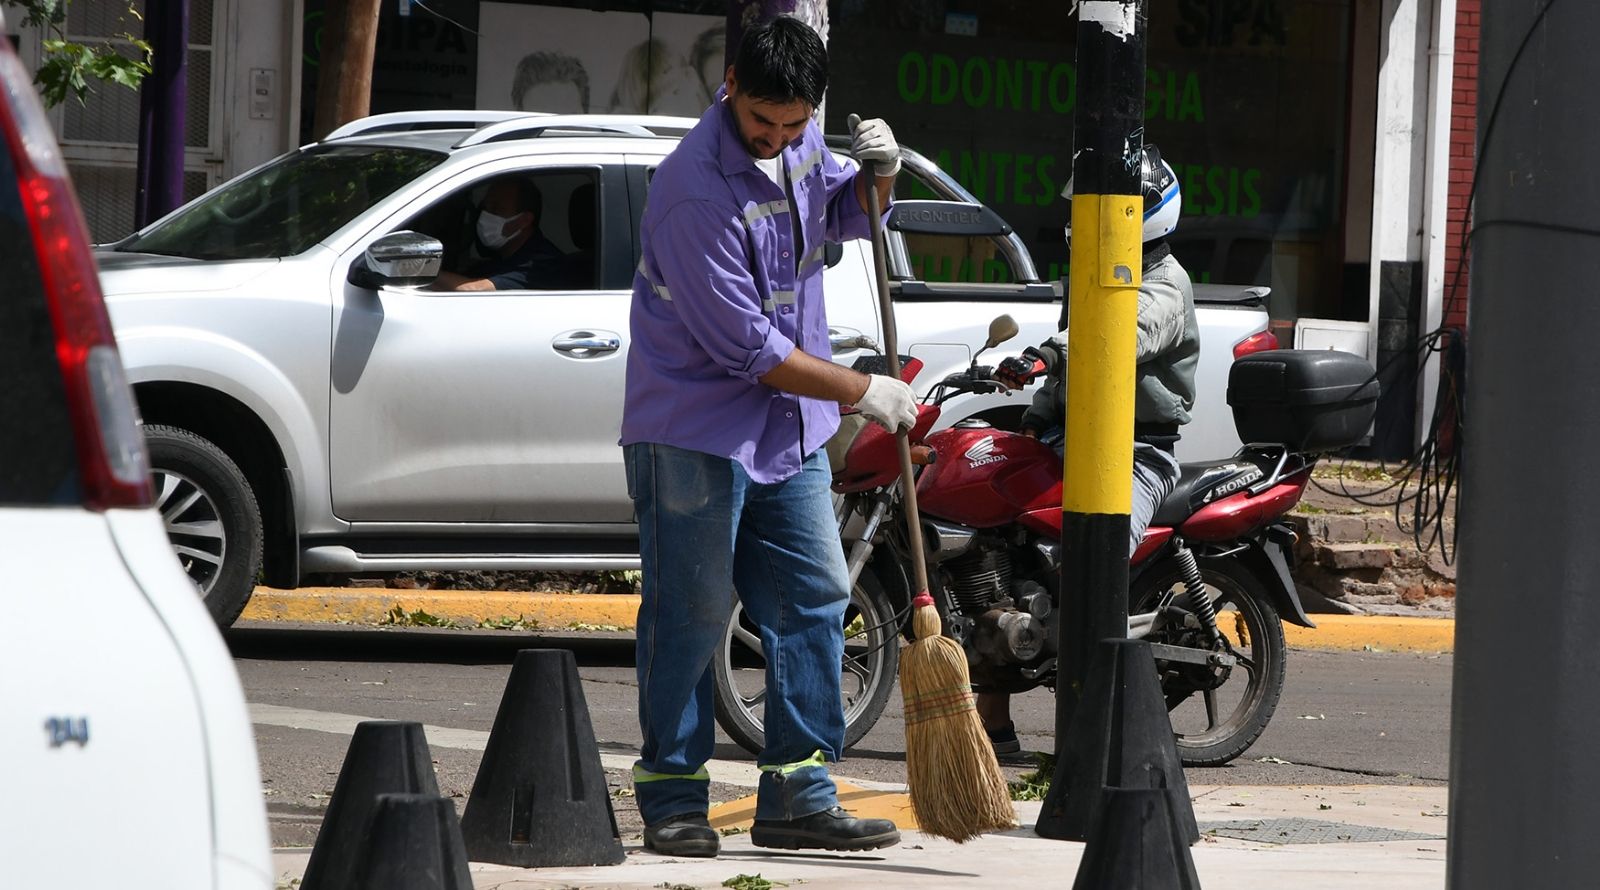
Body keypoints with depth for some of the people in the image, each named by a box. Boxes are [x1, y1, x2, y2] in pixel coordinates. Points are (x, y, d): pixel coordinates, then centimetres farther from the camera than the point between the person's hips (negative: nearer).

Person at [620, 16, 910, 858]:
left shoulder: (799, 144, 1)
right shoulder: (695, 188, -24)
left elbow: (842, 213, 23)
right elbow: (746, 347, -22)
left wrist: (877, 174, -1)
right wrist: (862, 391, -14)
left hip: (790, 427, 8)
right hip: (696, 427, -8)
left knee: (813, 599, 5)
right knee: (691, 613, -3)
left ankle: (798, 795, 10)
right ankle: (672, 799, 5)